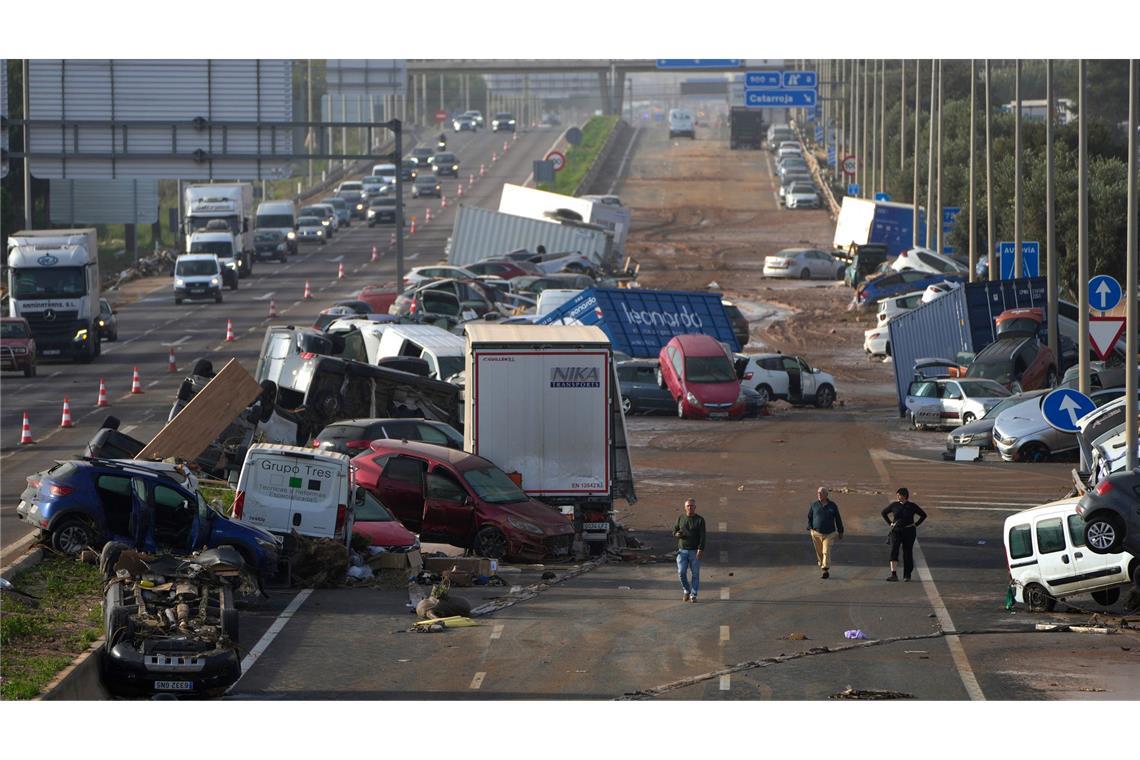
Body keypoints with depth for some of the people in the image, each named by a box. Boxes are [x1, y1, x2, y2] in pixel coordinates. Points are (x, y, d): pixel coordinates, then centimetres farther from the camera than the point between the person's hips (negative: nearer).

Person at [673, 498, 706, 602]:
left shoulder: (700, 520, -3)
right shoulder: (680, 519, 7)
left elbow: (702, 536, -9)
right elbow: (674, 532, 13)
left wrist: (700, 550, -20)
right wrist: (677, 534, -13)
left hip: (695, 552, -2)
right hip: (682, 551, 2)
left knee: (695, 574, -1)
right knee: (681, 572, -6)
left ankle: (693, 595, 7)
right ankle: (687, 591, 15)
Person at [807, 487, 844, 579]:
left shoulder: (832, 505, 0)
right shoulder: (814, 505, 2)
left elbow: (838, 519, 8)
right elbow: (809, 517, 12)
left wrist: (840, 532, 11)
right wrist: (810, 529, 0)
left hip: (829, 534, -2)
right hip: (816, 533, 2)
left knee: (826, 552, -12)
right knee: (819, 552, 6)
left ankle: (825, 571, -12)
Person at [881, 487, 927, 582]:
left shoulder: (912, 506, -1)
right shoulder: (894, 505, 3)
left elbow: (923, 515, 10)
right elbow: (884, 512, 18)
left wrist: (916, 524, 1)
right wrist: (890, 523, 9)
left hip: (909, 532, -1)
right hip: (896, 531, 1)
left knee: (907, 553, 4)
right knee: (894, 550, -15)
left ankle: (907, 575, 16)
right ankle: (894, 574, -22)